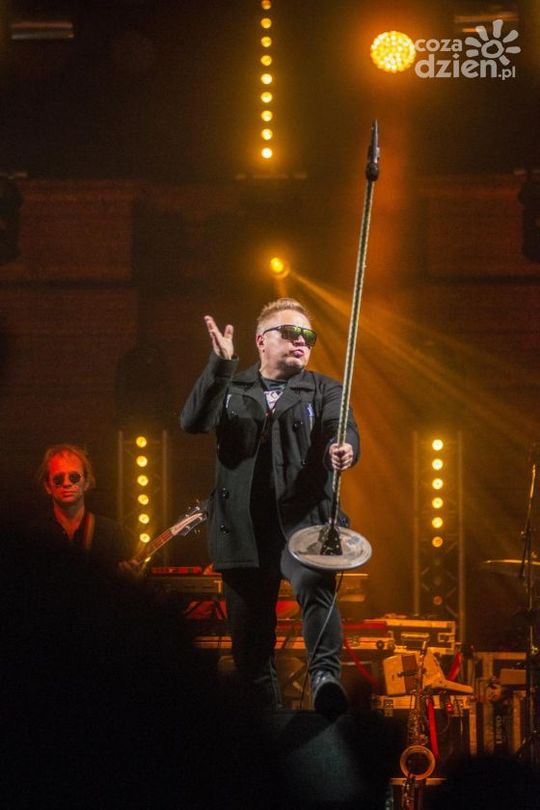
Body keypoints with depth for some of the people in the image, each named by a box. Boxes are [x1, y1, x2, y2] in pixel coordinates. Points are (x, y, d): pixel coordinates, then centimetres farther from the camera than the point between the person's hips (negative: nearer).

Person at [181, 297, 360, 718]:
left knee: (315, 585, -31)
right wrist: (220, 365, -15)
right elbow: (193, 422, -3)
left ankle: (325, 677, -42)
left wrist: (342, 448, -30)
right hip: (244, 530, 2)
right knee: (249, 635, 5)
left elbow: (341, 426, -5)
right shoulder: (231, 390, 14)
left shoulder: (323, 390, 14)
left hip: (303, 522, -2)